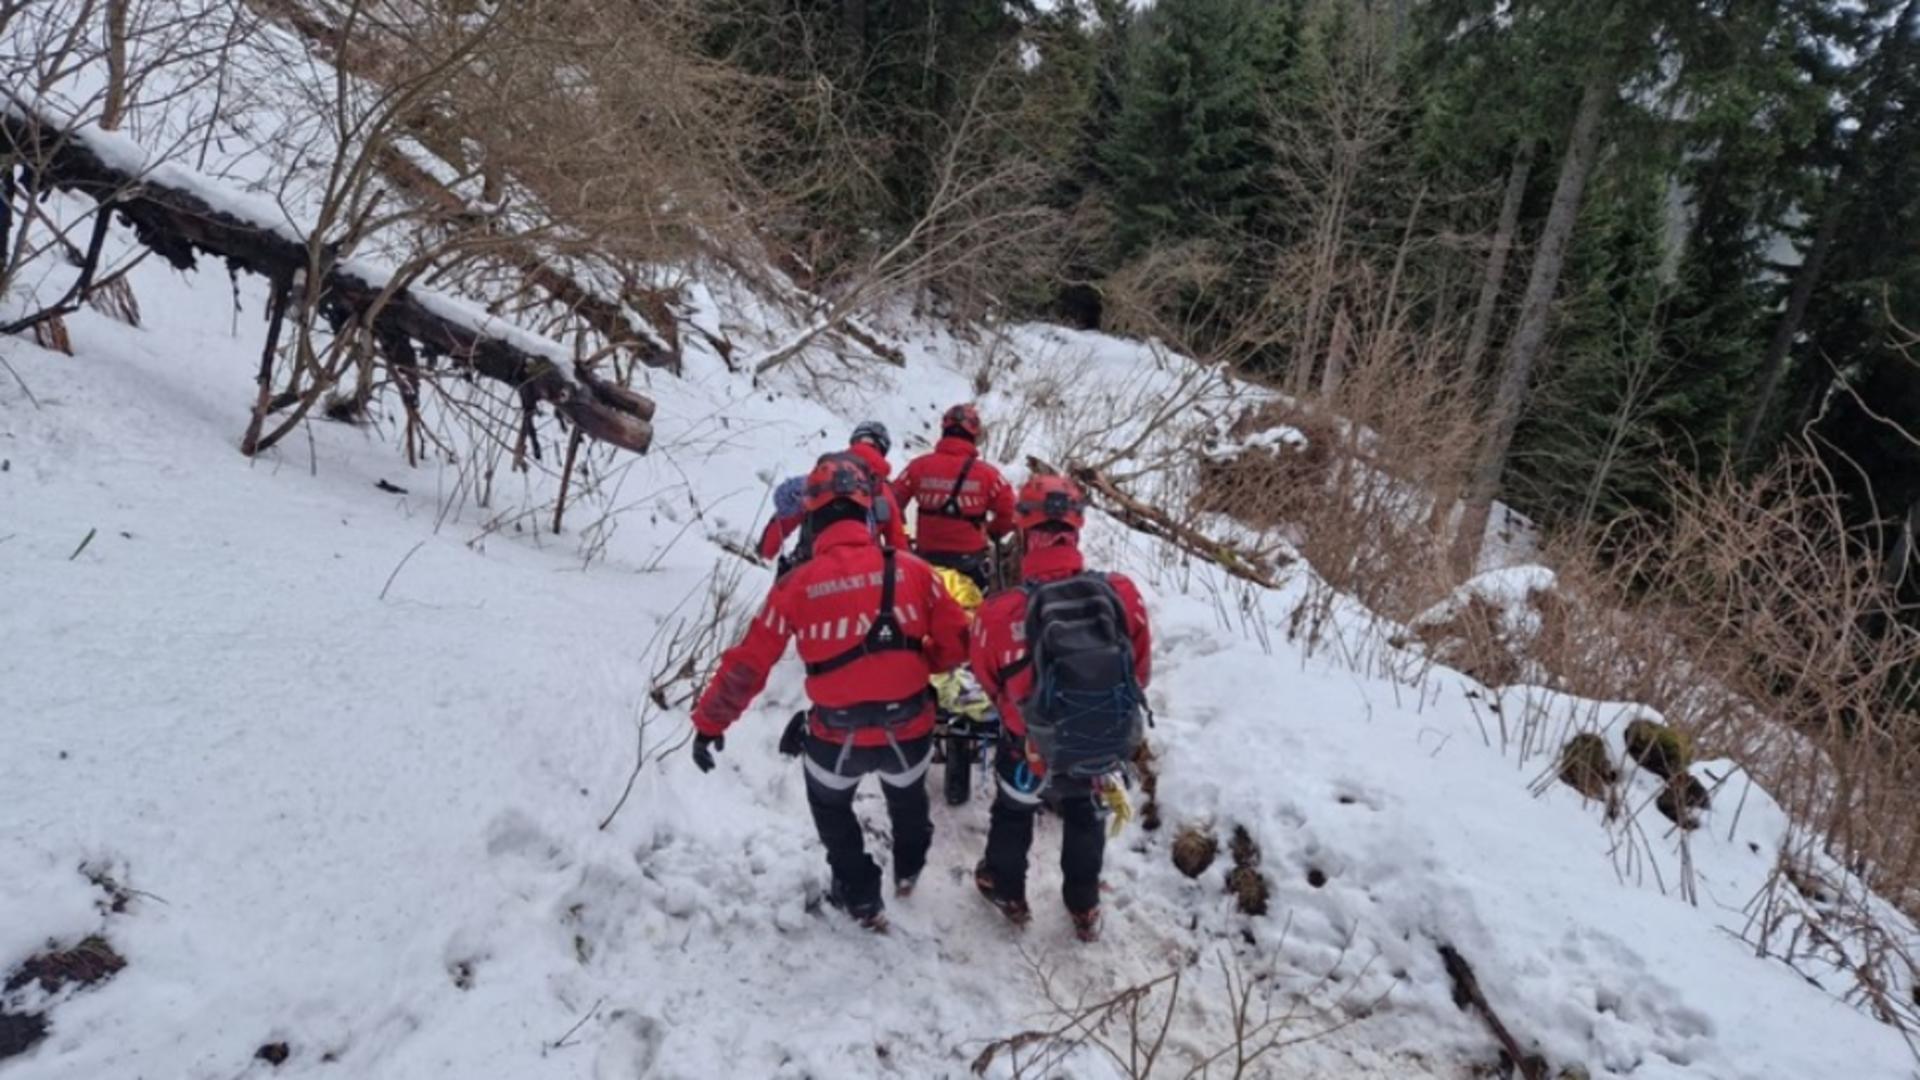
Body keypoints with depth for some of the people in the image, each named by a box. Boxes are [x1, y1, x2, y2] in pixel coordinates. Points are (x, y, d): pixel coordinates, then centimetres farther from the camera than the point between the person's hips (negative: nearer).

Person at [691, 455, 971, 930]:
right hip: (909, 730, 2)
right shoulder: (911, 569, -11)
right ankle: (908, 869, 60)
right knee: (907, 795, 36)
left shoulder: (797, 585, -13)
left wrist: (709, 723, 6)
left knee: (830, 804, 33)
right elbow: (956, 643, -3)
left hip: (837, 739, -2)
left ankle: (861, 897, 40)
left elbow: (748, 664, -7)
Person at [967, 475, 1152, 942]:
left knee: (1012, 814, 30)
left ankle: (1008, 893, 54)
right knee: (1085, 817, 32)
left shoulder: (1000, 611, -30)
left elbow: (988, 680, -9)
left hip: (1033, 750, -2)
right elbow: (1140, 670, -6)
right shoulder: (1122, 593, -24)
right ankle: (1085, 909, 50)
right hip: (1105, 747, 2)